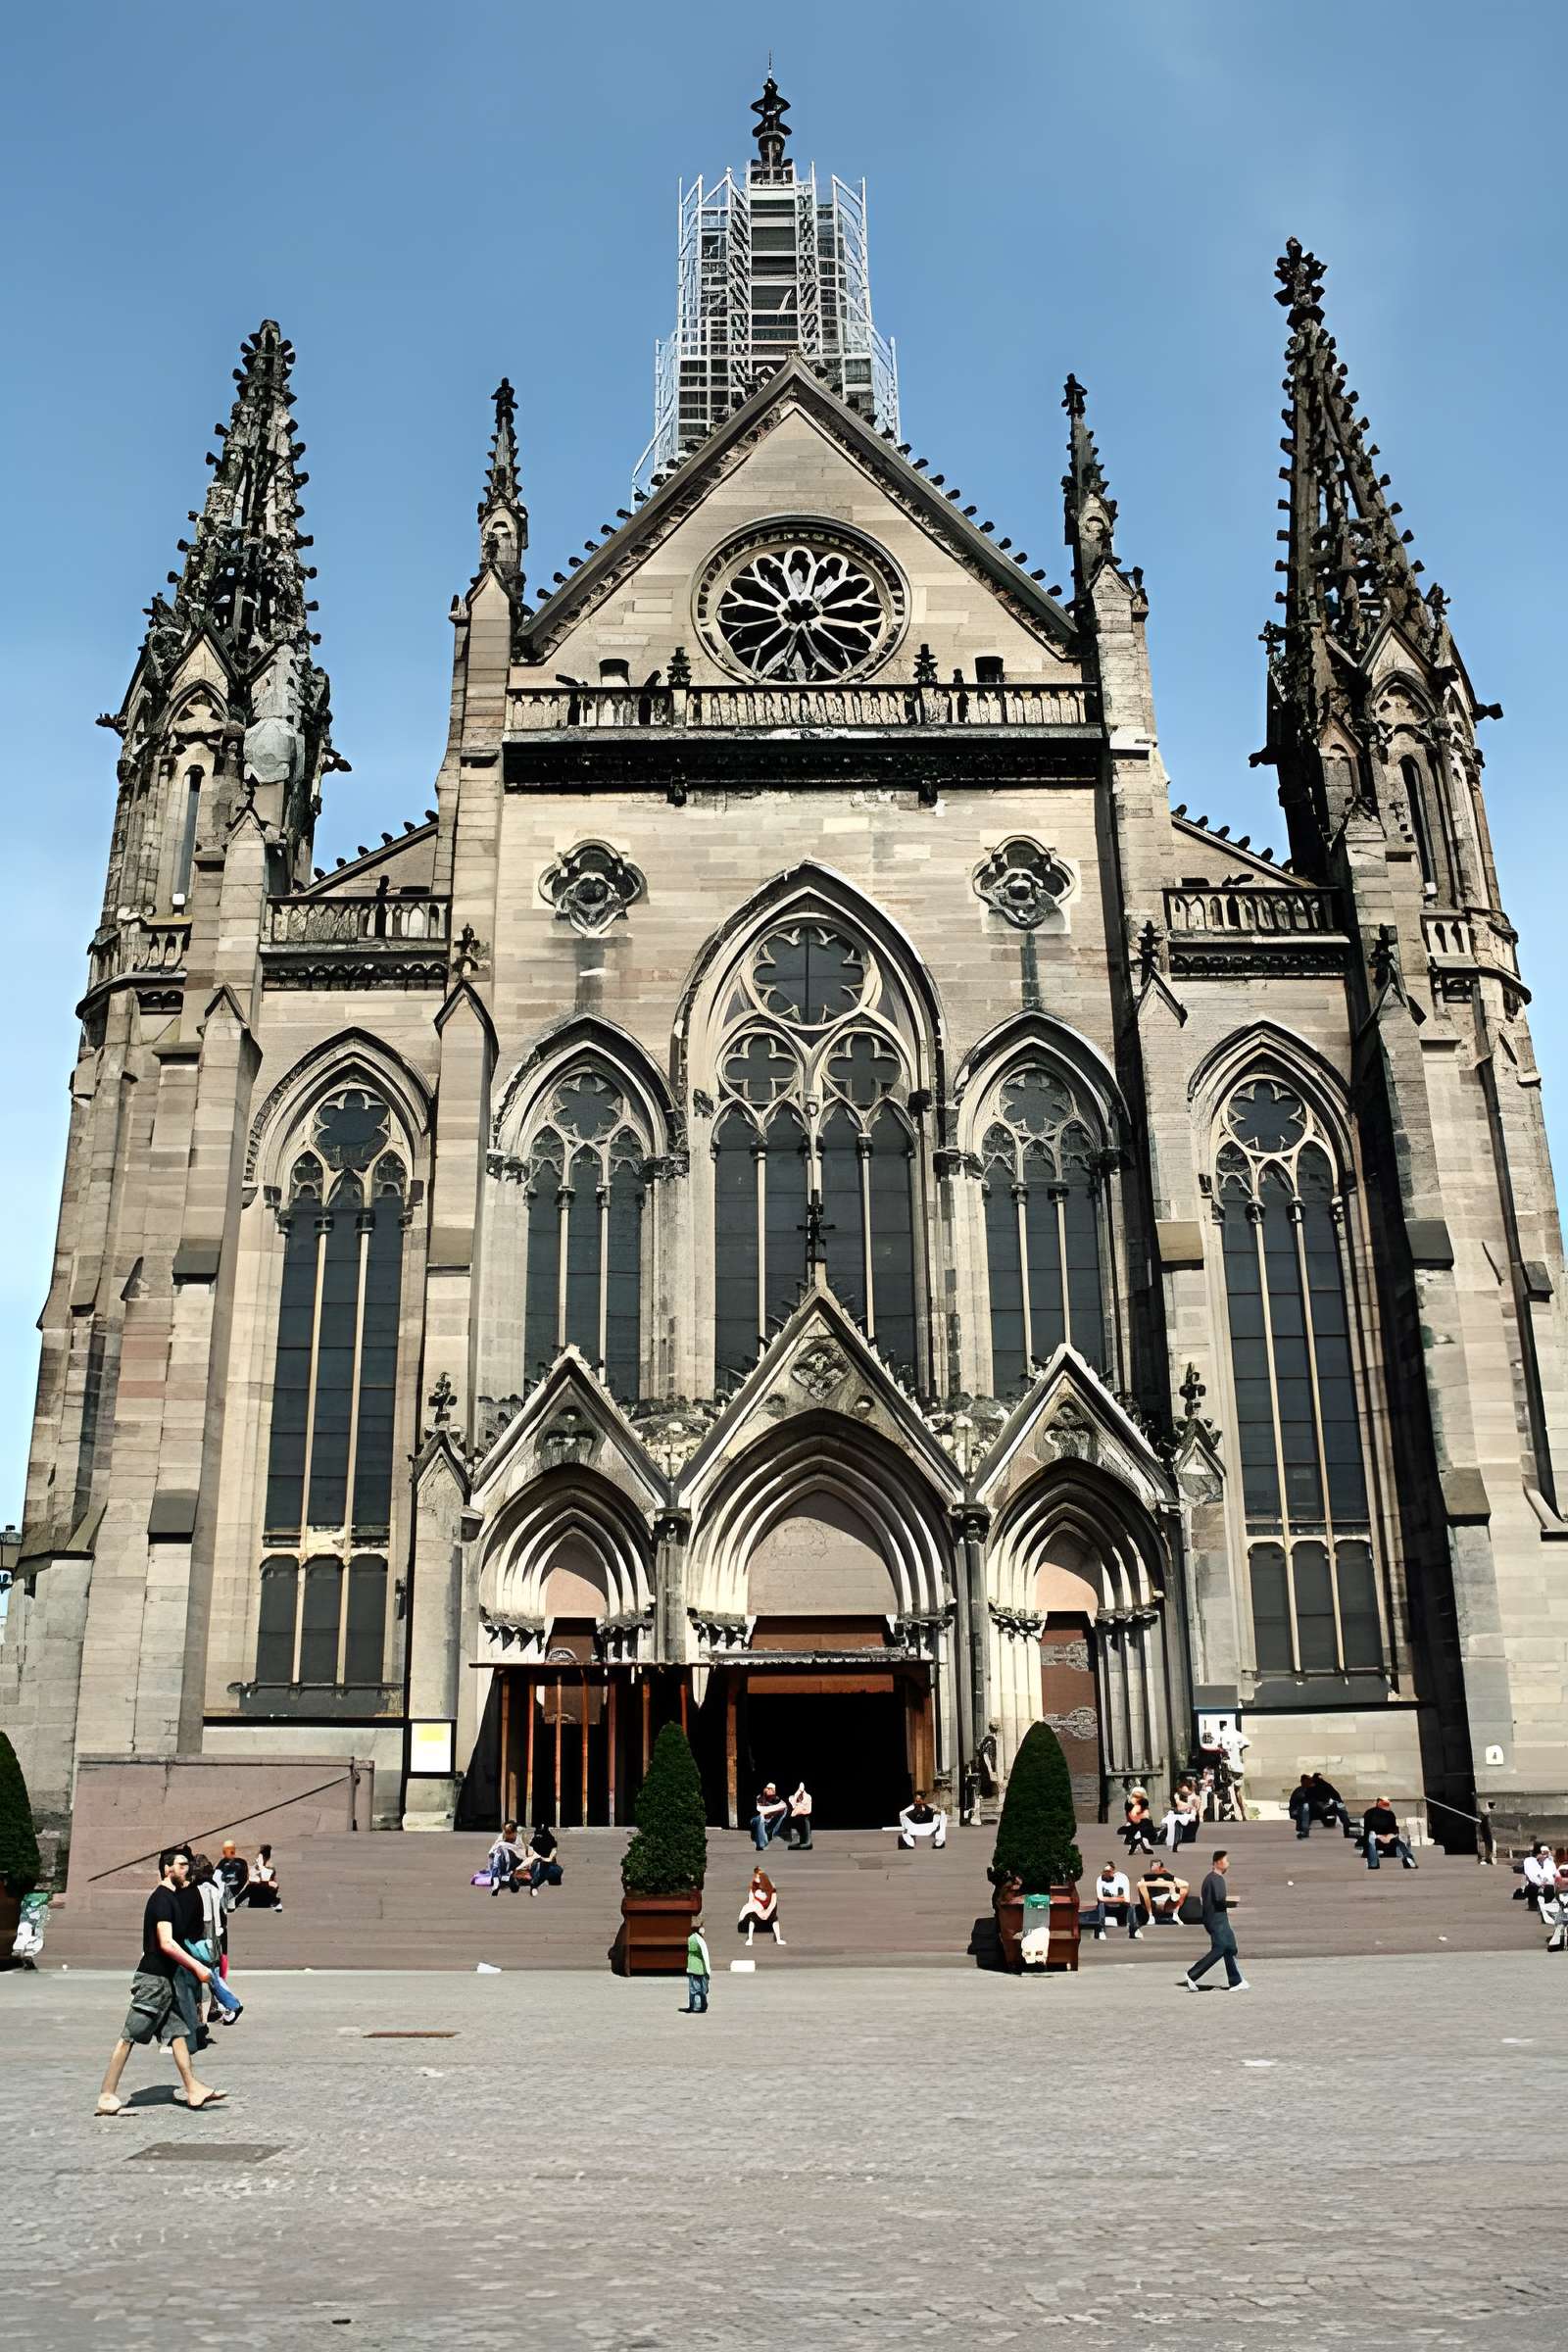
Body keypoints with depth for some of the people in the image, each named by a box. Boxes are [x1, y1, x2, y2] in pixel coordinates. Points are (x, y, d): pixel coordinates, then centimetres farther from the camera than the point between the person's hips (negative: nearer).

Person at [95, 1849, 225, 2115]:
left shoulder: (172, 1896, 15)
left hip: (164, 1979, 10)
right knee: (129, 2036, -4)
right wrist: (197, 1967, -20)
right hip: (153, 1978, -10)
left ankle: (194, 2091, 7)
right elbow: (166, 1943, -23)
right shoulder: (162, 1898, -14)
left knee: (178, 2031, 7)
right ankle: (107, 2097, 0)